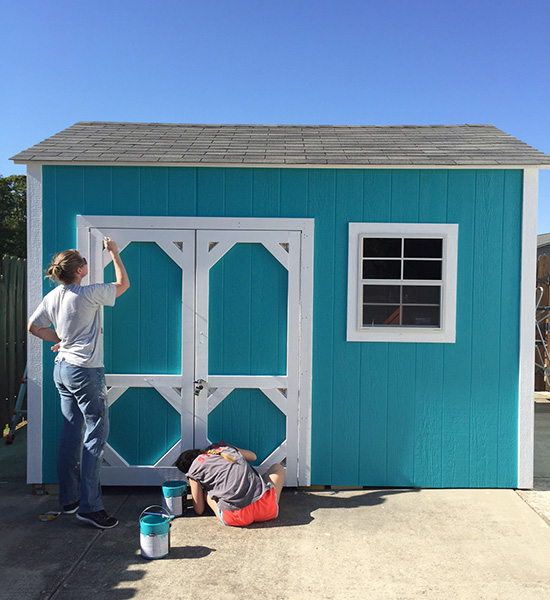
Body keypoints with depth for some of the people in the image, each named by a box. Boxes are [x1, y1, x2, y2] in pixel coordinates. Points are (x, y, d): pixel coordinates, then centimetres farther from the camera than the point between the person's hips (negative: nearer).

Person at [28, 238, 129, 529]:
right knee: (96, 434, -4)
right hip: (85, 371, -8)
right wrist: (114, 254, 9)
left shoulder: (53, 296, 6)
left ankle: (69, 499, 23)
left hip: (62, 369, 8)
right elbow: (123, 284, -1)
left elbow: (33, 326, 15)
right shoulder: (89, 294, -15)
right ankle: (89, 506, -3)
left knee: (71, 434, 14)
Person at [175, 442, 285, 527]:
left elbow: (199, 510, 18)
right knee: (278, 468, 31)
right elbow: (253, 456, 35)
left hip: (236, 518, -2)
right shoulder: (222, 446, 22)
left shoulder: (193, 470, 11)